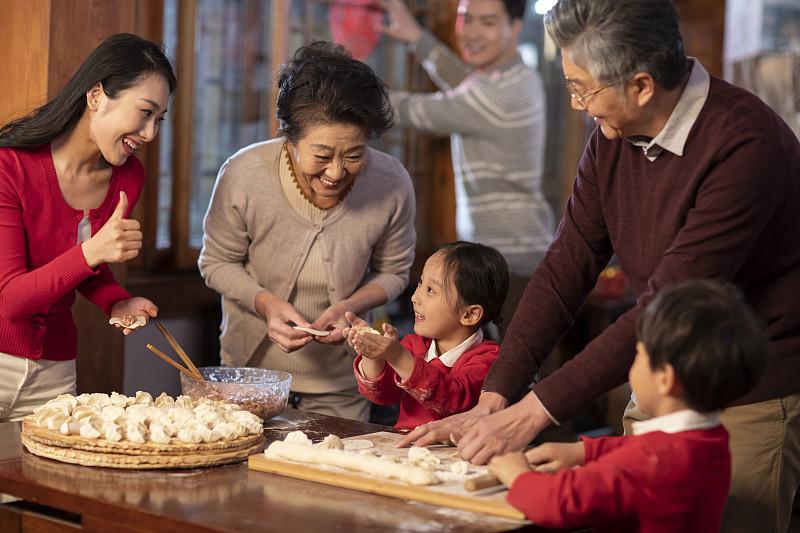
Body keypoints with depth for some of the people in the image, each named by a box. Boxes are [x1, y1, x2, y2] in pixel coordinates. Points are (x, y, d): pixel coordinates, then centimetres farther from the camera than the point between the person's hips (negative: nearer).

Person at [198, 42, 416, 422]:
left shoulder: (391, 184, -21)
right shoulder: (243, 175, -24)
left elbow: (393, 273, -2)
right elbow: (217, 263, -8)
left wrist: (352, 305, -22)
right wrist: (266, 303, -25)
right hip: (252, 365, 0)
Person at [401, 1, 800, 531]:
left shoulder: (746, 144, -24)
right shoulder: (613, 140, 0)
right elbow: (565, 270, -1)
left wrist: (534, 410, -26)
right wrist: (492, 400, -10)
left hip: (752, 404, -6)